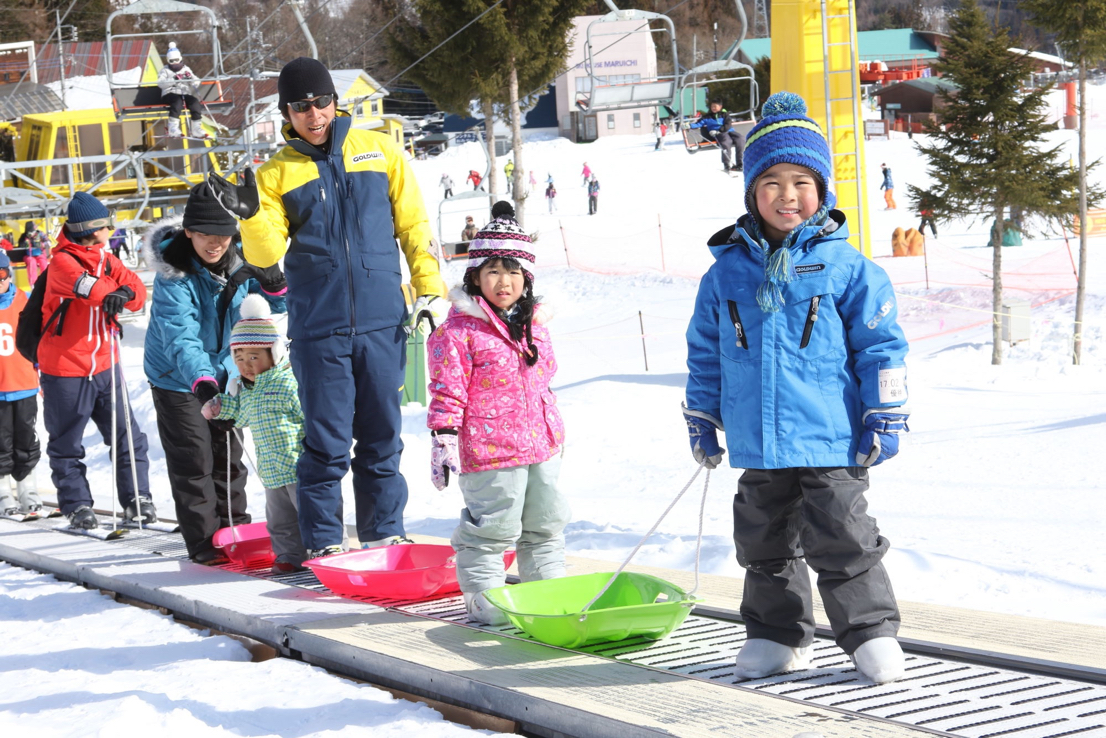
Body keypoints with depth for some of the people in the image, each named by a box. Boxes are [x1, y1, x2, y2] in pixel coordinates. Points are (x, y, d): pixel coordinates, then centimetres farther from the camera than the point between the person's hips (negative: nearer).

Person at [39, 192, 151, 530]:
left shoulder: (107, 261, 7)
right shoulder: (62, 263, -12)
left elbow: (137, 292, -4)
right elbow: (77, 281, -32)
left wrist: (126, 292, -24)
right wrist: (105, 293, -44)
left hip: (105, 366, 5)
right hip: (66, 370, -5)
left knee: (127, 435, 1)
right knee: (67, 444, 6)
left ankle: (136, 497, 11)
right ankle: (77, 505, 17)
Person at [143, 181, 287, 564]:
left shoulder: (240, 261, -12)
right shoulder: (173, 274, -28)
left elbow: (272, 308, -2)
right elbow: (180, 335, -38)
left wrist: (273, 285, -26)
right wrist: (199, 377, -53)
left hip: (222, 370, 5)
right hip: (177, 377, -5)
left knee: (228, 453, 15)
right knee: (193, 459, -6)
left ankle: (234, 528, 28)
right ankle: (203, 540, 2)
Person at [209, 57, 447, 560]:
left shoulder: (379, 151, 8)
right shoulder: (276, 174, 7)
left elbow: (413, 226, 12)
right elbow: (267, 254, -1)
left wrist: (429, 289, 5)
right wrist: (252, 216, -20)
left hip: (382, 323, 1)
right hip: (318, 330, -1)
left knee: (382, 437, 7)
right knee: (327, 442, -2)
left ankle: (384, 535, 18)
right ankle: (324, 545, 8)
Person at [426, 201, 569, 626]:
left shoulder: (533, 325, 11)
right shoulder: (460, 330, -10)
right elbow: (447, 389, -11)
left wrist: (554, 432, 26)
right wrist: (443, 439, -16)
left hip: (541, 445, 7)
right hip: (489, 449, -7)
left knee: (545, 525, 16)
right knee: (492, 526, -2)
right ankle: (481, 595, 10)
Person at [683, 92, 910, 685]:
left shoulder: (846, 268, -4)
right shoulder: (727, 270, 5)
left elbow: (881, 345, -1)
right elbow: (705, 350, 15)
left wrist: (883, 417, -4)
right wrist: (701, 419, 14)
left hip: (832, 441, -4)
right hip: (758, 443, 4)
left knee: (842, 543, -1)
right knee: (766, 546, 14)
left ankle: (871, 634, 13)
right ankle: (776, 636, 28)